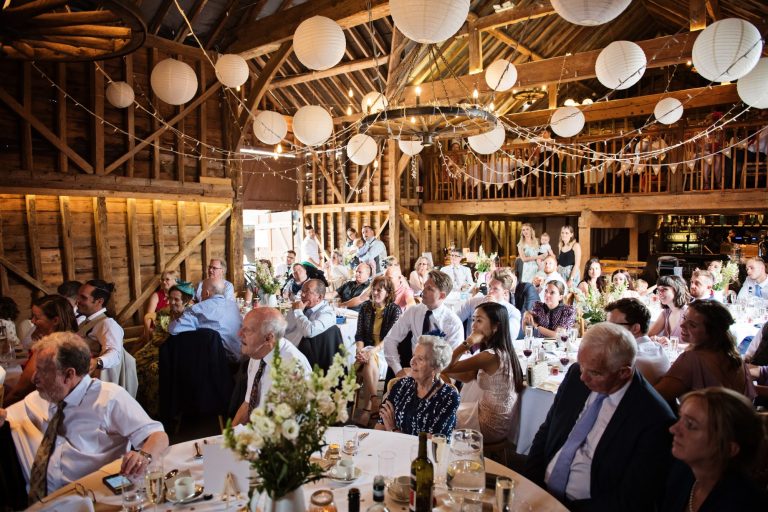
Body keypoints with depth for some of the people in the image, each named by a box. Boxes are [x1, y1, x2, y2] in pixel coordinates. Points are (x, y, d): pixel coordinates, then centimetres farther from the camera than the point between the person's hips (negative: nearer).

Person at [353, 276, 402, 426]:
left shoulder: (395, 310, -3)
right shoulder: (365, 307, 8)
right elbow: (359, 334, 7)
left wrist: (372, 351, -24)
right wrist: (360, 350, -14)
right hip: (367, 348, 2)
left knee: (370, 361, -33)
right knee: (369, 363, -33)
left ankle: (366, 407, -30)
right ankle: (374, 399, -33)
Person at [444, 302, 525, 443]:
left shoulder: (491, 356, -29)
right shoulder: (501, 350, 1)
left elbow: (447, 366, -23)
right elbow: (466, 377, 4)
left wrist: (468, 343, -25)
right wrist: (443, 371, -7)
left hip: (493, 427, -8)